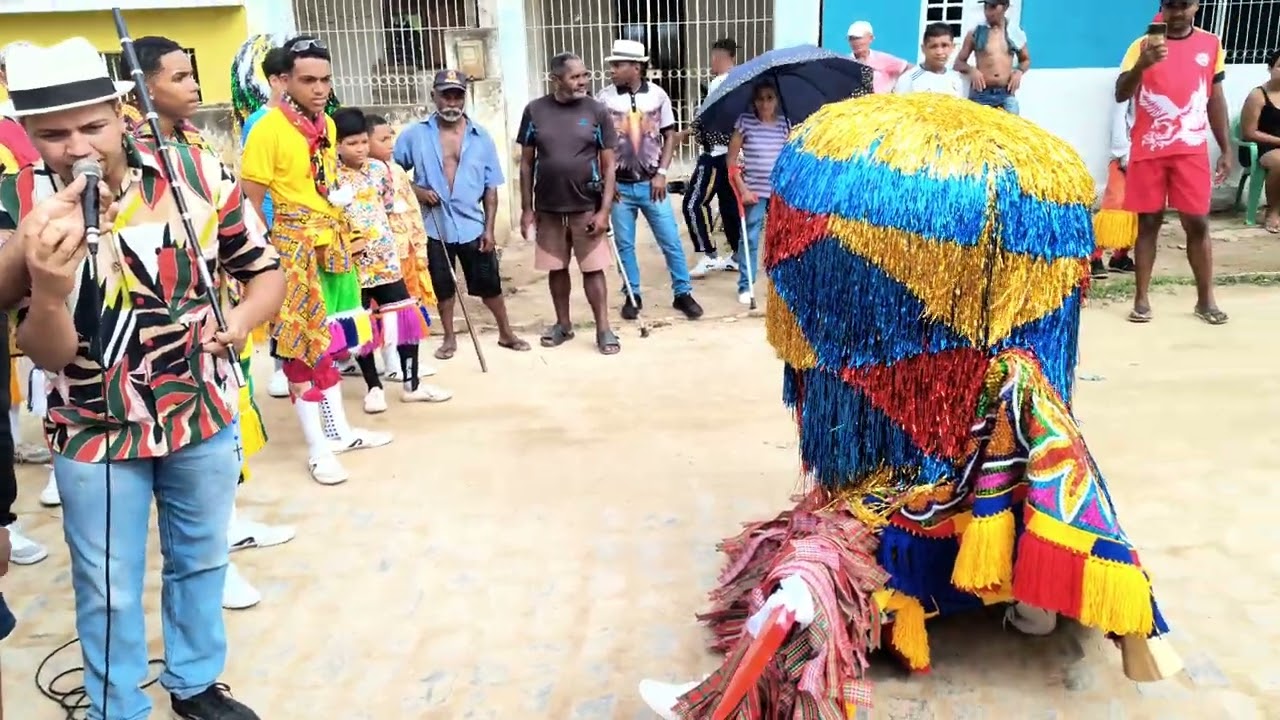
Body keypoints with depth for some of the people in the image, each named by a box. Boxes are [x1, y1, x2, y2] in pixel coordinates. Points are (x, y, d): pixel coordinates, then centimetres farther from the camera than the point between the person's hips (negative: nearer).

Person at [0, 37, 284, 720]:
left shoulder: (196, 173, -13)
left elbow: (263, 266, -1)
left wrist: (243, 320, -21)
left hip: (203, 411, 2)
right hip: (93, 429, -1)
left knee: (201, 560, 20)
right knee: (108, 591, 11)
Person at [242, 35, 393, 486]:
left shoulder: (327, 124, 8)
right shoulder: (268, 129, -14)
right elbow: (250, 203, -14)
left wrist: (340, 197, 9)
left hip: (331, 244, 7)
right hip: (293, 248, -7)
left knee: (328, 340, 15)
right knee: (302, 345, 0)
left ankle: (339, 430, 27)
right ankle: (317, 447, 9)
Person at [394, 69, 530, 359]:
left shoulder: (481, 137, 0)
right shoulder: (415, 134, -3)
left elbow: (490, 187, 1)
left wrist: (489, 228, -3)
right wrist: (416, 190, -14)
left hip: (473, 226, 0)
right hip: (435, 226, 0)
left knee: (490, 284, 8)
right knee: (443, 286, 13)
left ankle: (506, 333, 25)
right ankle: (449, 338, 29)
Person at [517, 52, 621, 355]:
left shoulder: (596, 111, -5)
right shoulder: (534, 111, -2)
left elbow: (608, 165, -3)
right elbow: (526, 163, 4)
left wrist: (605, 210, -10)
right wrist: (526, 208, 1)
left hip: (587, 207, -2)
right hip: (548, 208, 2)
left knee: (593, 269, 1)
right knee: (556, 268, 12)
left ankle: (603, 329, 9)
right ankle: (563, 324, 27)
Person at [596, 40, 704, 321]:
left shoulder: (657, 95, -2)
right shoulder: (603, 98, -3)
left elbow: (670, 135, 5)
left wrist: (661, 173, -4)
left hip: (651, 183, 0)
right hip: (619, 184, 0)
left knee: (671, 240, 3)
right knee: (624, 244, 7)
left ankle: (683, 293, 17)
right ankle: (633, 296, 21)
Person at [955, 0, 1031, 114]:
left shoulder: (1016, 34, 10)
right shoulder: (975, 33, 5)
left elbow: (1026, 60, 25)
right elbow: (959, 62, 11)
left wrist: (1019, 71, 3)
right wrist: (971, 70, -10)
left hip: (1007, 94, 1)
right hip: (980, 94, -1)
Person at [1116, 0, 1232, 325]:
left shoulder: (1211, 44, 7)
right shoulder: (1143, 45, -1)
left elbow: (1215, 99, 12)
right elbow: (1121, 95, -12)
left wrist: (1226, 149, 10)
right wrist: (1142, 65, -31)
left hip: (1192, 149, 2)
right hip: (1148, 149, -1)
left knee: (1197, 222, 2)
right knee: (1148, 222, 4)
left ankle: (1205, 299, 11)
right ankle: (1142, 298, 10)